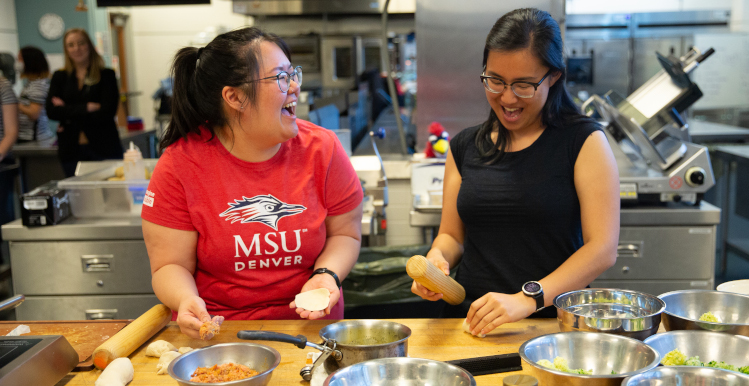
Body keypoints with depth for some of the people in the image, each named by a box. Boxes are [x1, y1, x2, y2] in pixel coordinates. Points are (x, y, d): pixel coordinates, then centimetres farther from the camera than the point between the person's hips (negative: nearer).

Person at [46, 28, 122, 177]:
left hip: (103, 148, -2)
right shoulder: (60, 77, 12)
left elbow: (107, 113, -9)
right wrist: (87, 107, -11)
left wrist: (68, 110, -5)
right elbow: (51, 111, -2)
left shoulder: (106, 75, 3)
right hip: (71, 150, 2)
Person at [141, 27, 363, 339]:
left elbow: (344, 234, 7)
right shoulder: (180, 165, -8)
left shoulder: (322, 149, -3)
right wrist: (187, 301, -24)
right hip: (216, 332, -1)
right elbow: (170, 264, -3)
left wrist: (327, 274, -13)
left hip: (309, 323, 1)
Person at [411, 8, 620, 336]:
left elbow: (603, 249, -7)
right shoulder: (465, 146, 12)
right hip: (470, 322, 3)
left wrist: (529, 298, -18)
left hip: (552, 320, -3)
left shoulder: (584, 142, 0)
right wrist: (437, 257, -5)